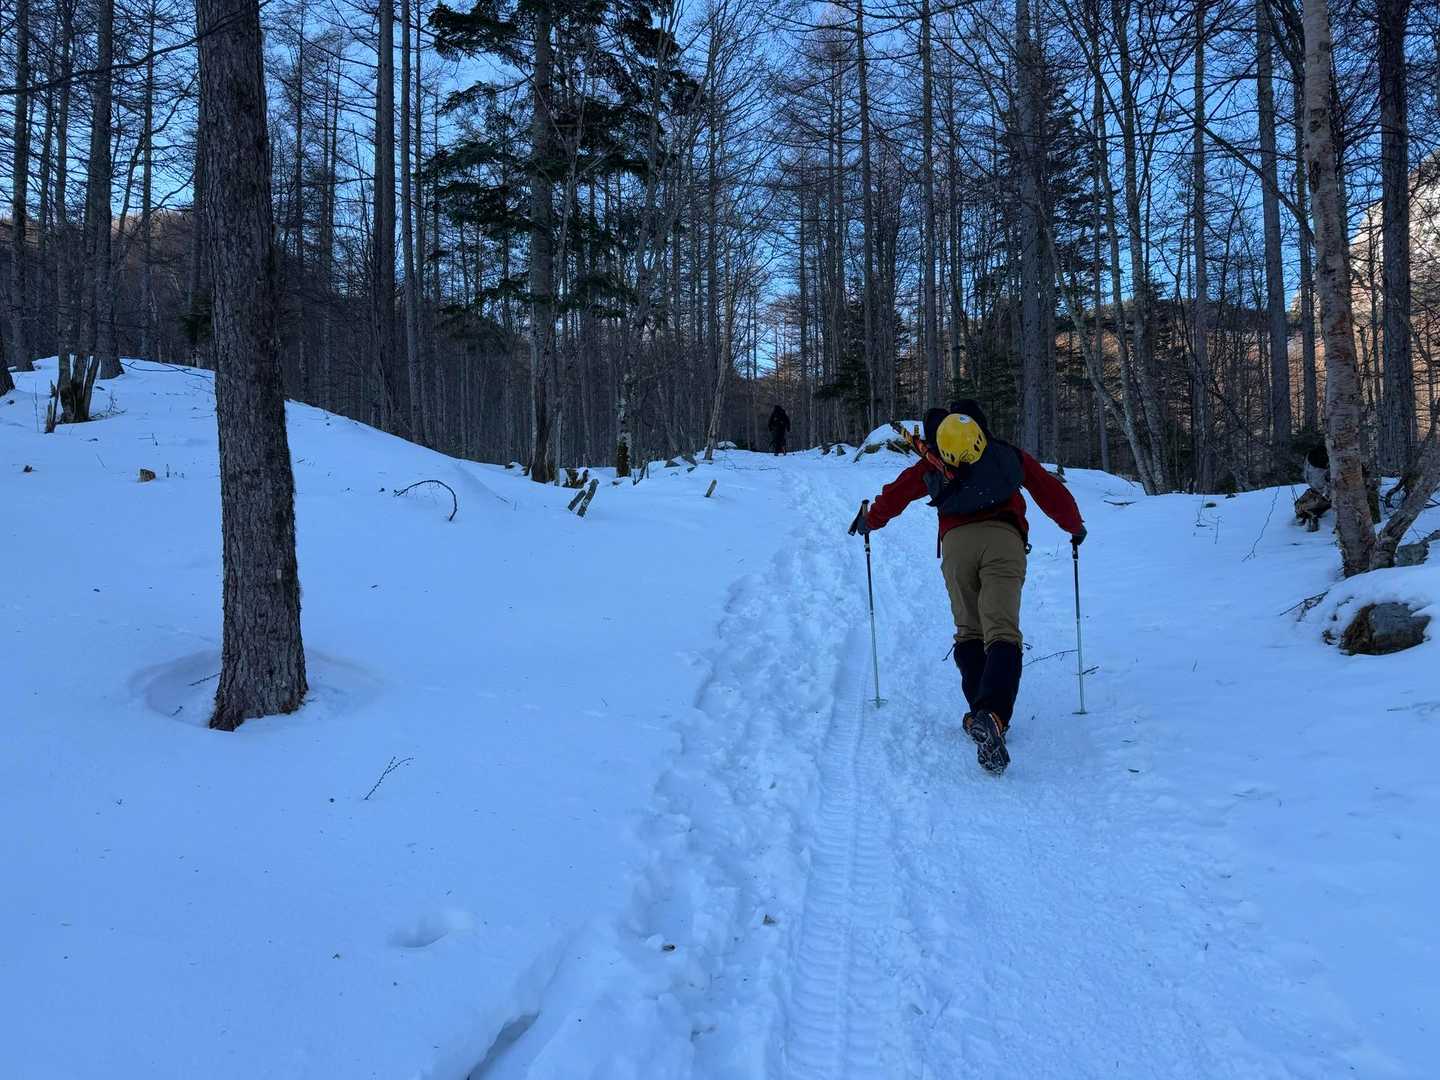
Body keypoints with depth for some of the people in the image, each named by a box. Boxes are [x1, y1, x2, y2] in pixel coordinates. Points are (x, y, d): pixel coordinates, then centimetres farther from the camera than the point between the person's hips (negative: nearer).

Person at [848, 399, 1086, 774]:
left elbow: (897, 493, 29)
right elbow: (1052, 492, 29)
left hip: (957, 543, 1)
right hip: (1004, 539, -1)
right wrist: (1075, 527, 46)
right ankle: (992, 715, -34)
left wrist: (868, 521, 47)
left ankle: (982, 714, 5)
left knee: (969, 632, 15)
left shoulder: (934, 464, 26)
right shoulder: (1011, 456, 27)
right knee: (1001, 633, -13)